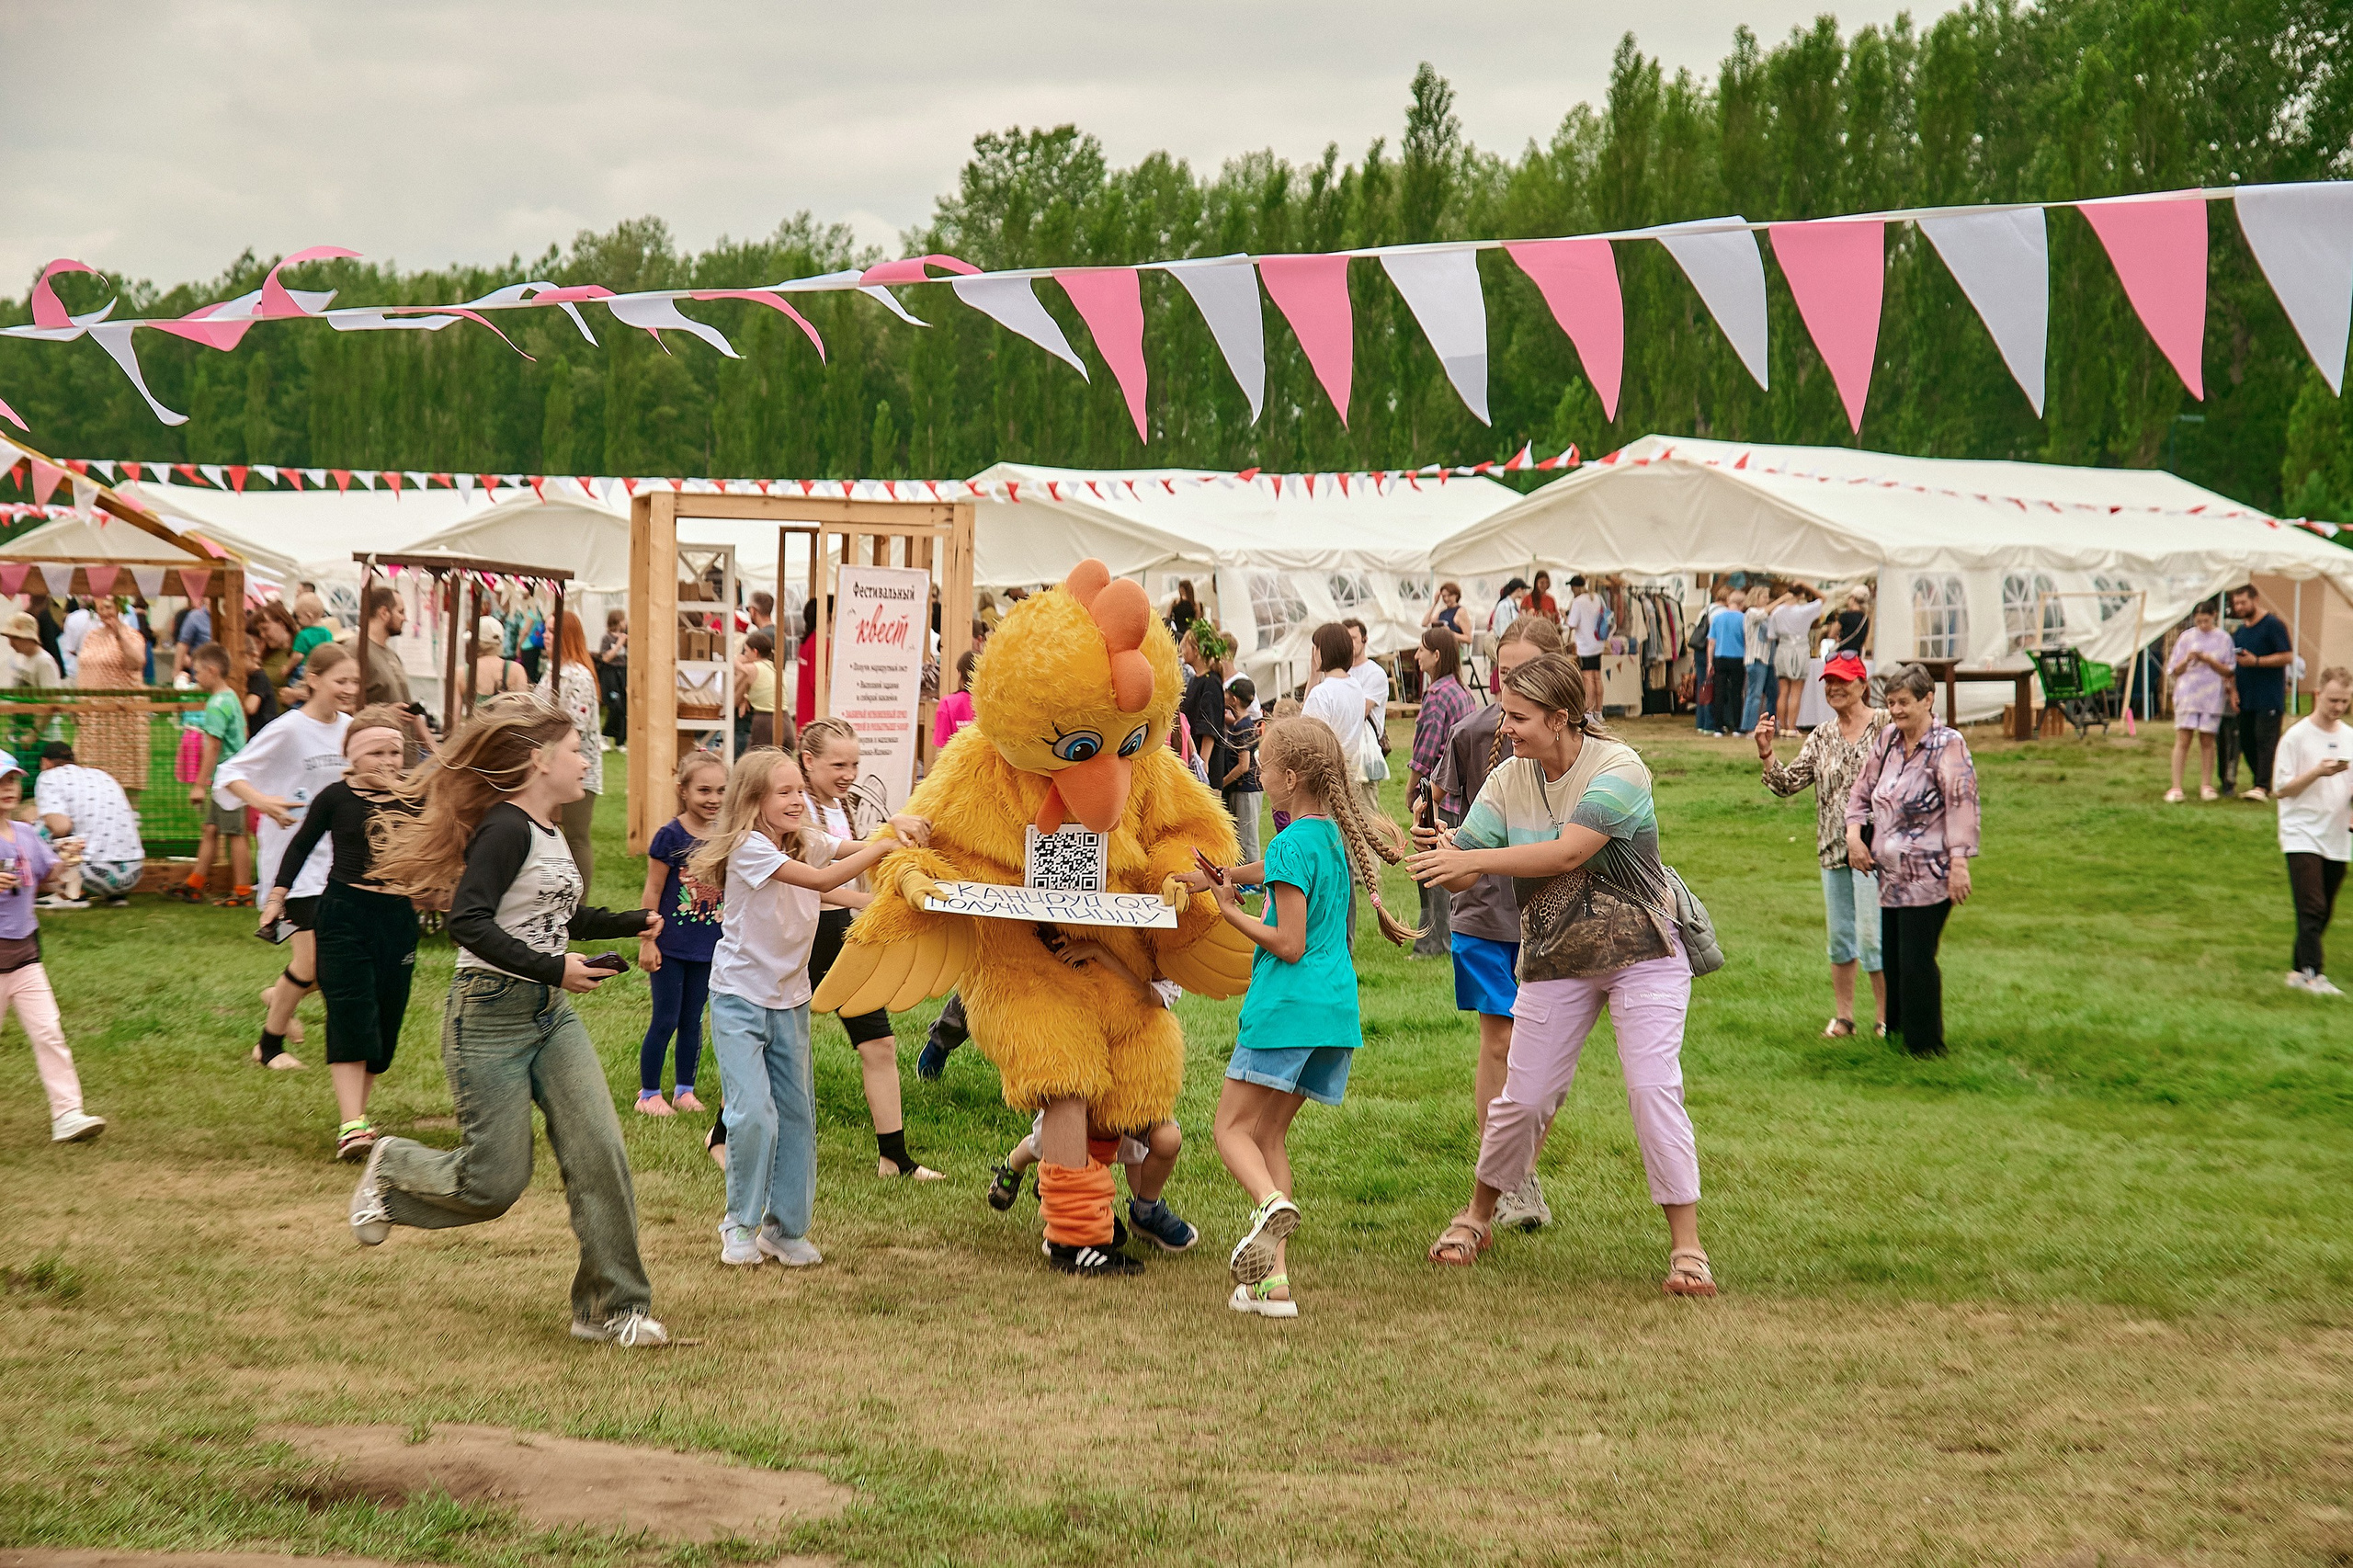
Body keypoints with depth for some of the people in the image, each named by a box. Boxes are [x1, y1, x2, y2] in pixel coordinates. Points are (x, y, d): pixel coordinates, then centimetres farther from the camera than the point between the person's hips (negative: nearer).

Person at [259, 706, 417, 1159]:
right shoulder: (337, 797, -1)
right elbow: (302, 845, 12)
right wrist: (277, 896, 11)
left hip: (396, 918, 3)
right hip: (344, 913, -3)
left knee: (385, 1022, 5)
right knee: (350, 1017, -12)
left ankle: (355, 1114, 18)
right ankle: (351, 1125, -18)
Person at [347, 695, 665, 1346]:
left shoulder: (548, 833, 11)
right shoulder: (505, 830, -16)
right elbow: (469, 922, -28)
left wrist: (631, 922, 29)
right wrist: (551, 968, -30)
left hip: (551, 1014, 8)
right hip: (490, 1016, -8)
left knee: (600, 1154, -4)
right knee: (496, 1182, -2)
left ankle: (611, 1308, 3)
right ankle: (389, 1169, 29)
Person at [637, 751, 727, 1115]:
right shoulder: (670, 836, -12)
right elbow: (653, 892, -7)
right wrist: (647, 941, -8)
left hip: (709, 946, 4)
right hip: (671, 945, -4)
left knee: (692, 1021, 13)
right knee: (665, 1021, 2)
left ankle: (685, 1091, 24)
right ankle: (648, 1094, 13)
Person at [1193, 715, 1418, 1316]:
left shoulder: (1292, 845, -14)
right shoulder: (1337, 834, 12)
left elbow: (1288, 945, -16)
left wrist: (1230, 911, -4)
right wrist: (1223, 877, 28)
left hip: (1286, 1004, -8)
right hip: (1335, 1006, 8)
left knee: (1233, 1127, 0)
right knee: (1270, 1132, 13)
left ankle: (1272, 1202, -31)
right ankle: (1274, 1279, 5)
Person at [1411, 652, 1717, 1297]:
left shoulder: (1618, 769, -19)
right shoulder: (1507, 781, -3)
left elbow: (1569, 853, -30)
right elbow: (1465, 871, -7)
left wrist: (1472, 857, -34)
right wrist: (1440, 850, -31)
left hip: (1640, 954, -4)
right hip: (1554, 963, 4)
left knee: (1654, 1088, -12)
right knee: (1523, 1098, 5)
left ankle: (1686, 1246, -6)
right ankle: (1477, 1217, 27)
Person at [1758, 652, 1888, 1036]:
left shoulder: (1886, 724, -5)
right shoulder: (1821, 738, 10)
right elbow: (1787, 785, 6)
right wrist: (1766, 753, -8)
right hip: (1833, 849, 6)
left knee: (1872, 936, -6)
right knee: (1840, 937, 12)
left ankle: (1887, 1018, 6)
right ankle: (1842, 1016, 23)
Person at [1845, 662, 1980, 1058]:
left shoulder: (1947, 745, -10)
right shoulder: (1888, 739, 10)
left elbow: (1962, 803, -17)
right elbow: (1863, 789, 20)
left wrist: (1959, 861, -24)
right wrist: (1854, 833, 4)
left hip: (1928, 876, -7)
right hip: (1891, 873, 7)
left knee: (1916, 962, -6)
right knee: (1891, 959, 11)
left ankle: (1925, 1044, 6)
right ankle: (1896, 1032, 25)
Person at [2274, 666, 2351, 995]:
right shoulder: (2296, 736, -6)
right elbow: (2281, 789, -8)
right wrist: (2317, 772, -20)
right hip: (2302, 835, -5)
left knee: (2323, 912, 8)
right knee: (2312, 908, -14)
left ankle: (2299, 969, 18)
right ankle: (2312, 974, -15)